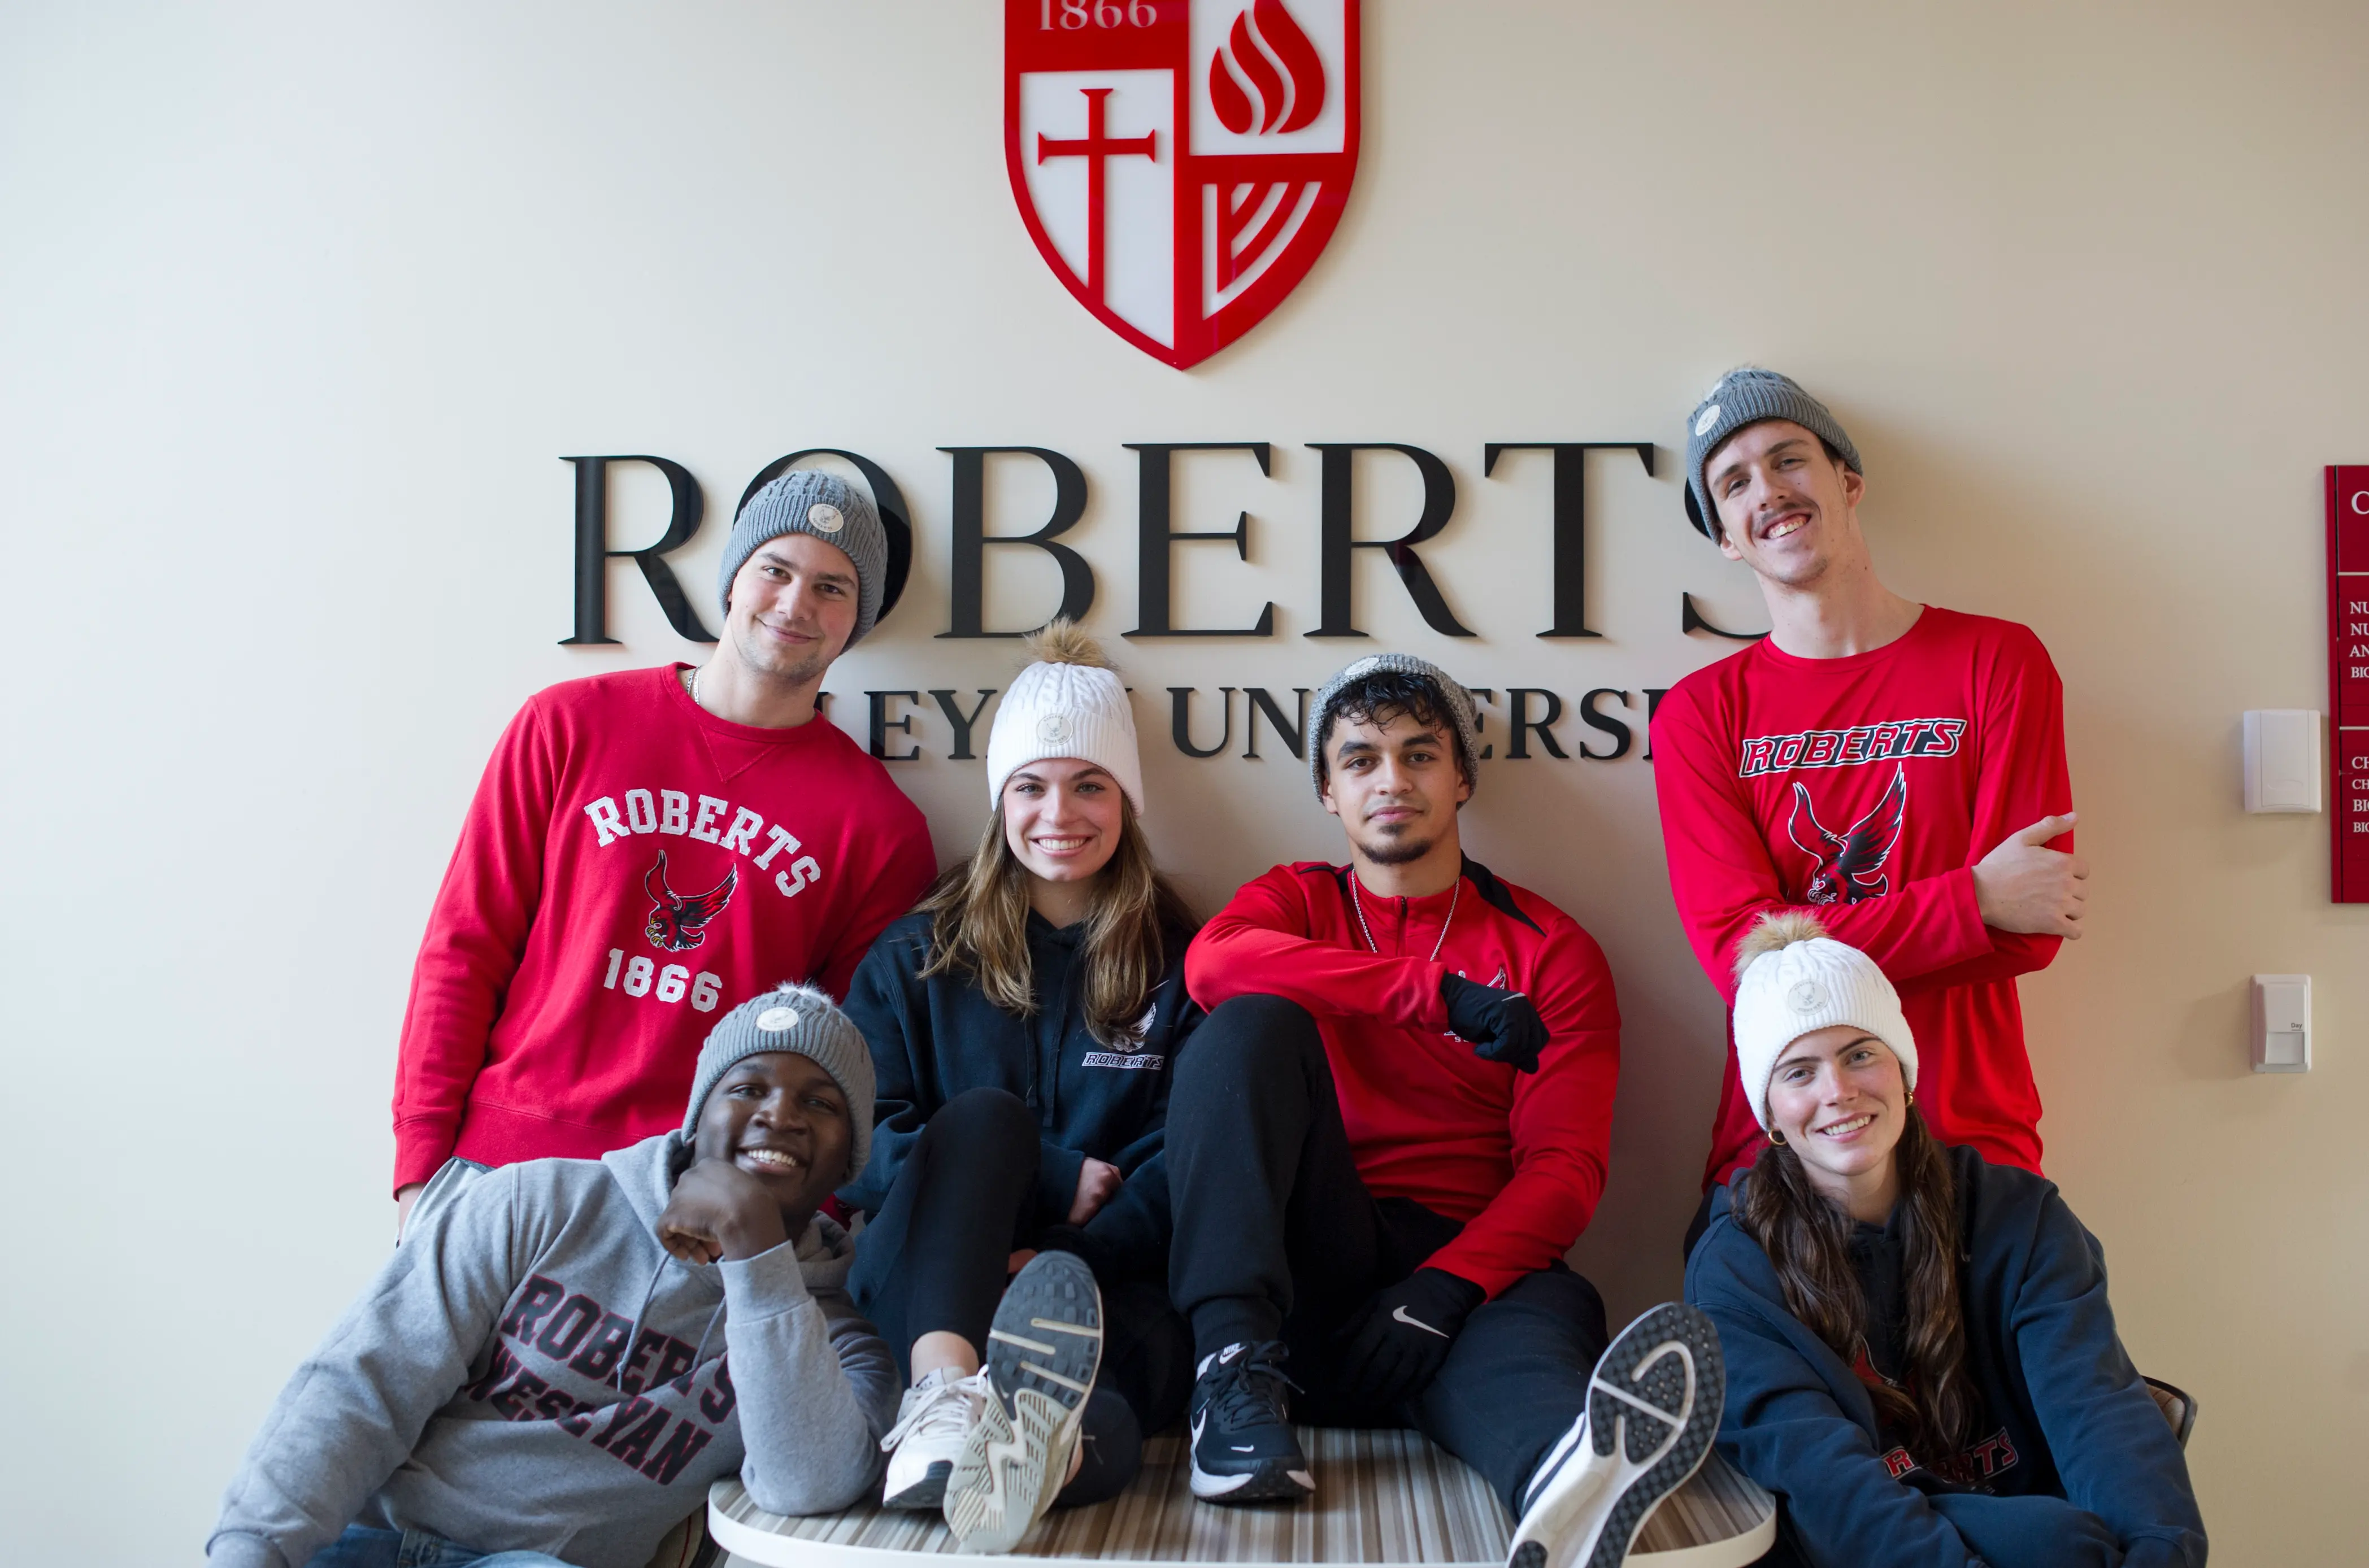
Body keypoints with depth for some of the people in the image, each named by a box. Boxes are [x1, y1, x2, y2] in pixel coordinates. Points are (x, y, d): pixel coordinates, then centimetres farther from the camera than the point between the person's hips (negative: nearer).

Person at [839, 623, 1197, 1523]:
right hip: (924, 1281, 1)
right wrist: (1053, 1180, -8)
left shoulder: (1181, 966, 14)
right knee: (986, 1114, -30)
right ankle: (945, 1383, -54)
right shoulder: (916, 957, 16)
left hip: (1108, 1279, 0)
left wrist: (1065, 1258, -17)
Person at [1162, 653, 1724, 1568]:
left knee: (1552, 1310, -36)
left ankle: (1569, 1474, -71)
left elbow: (1565, 1166, -1)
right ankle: (1235, 1370, -33)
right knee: (1257, 1022, -21)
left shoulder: (1552, 951, 11)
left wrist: (1447, 1285, -21)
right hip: (1316, 1251, 1)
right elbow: (1213, 963, -12)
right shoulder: (1296, 902, 15)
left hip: (1466, 1262, -1)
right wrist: (1441, 994, -20)